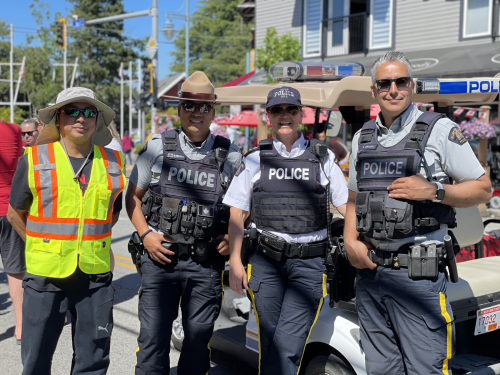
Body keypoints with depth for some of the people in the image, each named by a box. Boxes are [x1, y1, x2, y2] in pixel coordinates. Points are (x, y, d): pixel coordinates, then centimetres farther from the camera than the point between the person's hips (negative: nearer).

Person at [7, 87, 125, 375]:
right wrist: (44, 246, 4)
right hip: (46, 275, -2)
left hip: (96, 276, 2)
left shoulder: (112, 161, 5)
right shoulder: (34, 159, -1)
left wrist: (92, 240, 8)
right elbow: (16, 213, 7)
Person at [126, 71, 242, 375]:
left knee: (199, 339, 10)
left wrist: (232, 237, -2)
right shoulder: (158, 147, 4)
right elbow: (133, 196, 10)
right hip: (160, 257, 0)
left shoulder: (230, 156, 4)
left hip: (206, 263, 0)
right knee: (153, 337, 3)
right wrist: (146, 234, -3)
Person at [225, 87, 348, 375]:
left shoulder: (324, 158, 10)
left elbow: (346, 206, 9)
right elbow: (237, 213, 9)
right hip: (267, 262, 1)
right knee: (269, 342, 6)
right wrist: (236, 262, 1)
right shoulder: (255, 160, 11)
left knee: (288, 345, -10)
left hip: (310, 264, -1)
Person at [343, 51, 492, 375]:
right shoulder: (363, 137, 14)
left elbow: (483, 189, -1)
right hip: (370, 271, 5)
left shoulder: (440, 130, -3)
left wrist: (433, 190, -17)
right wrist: (351, 241, 4)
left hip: (417, 274, -5)